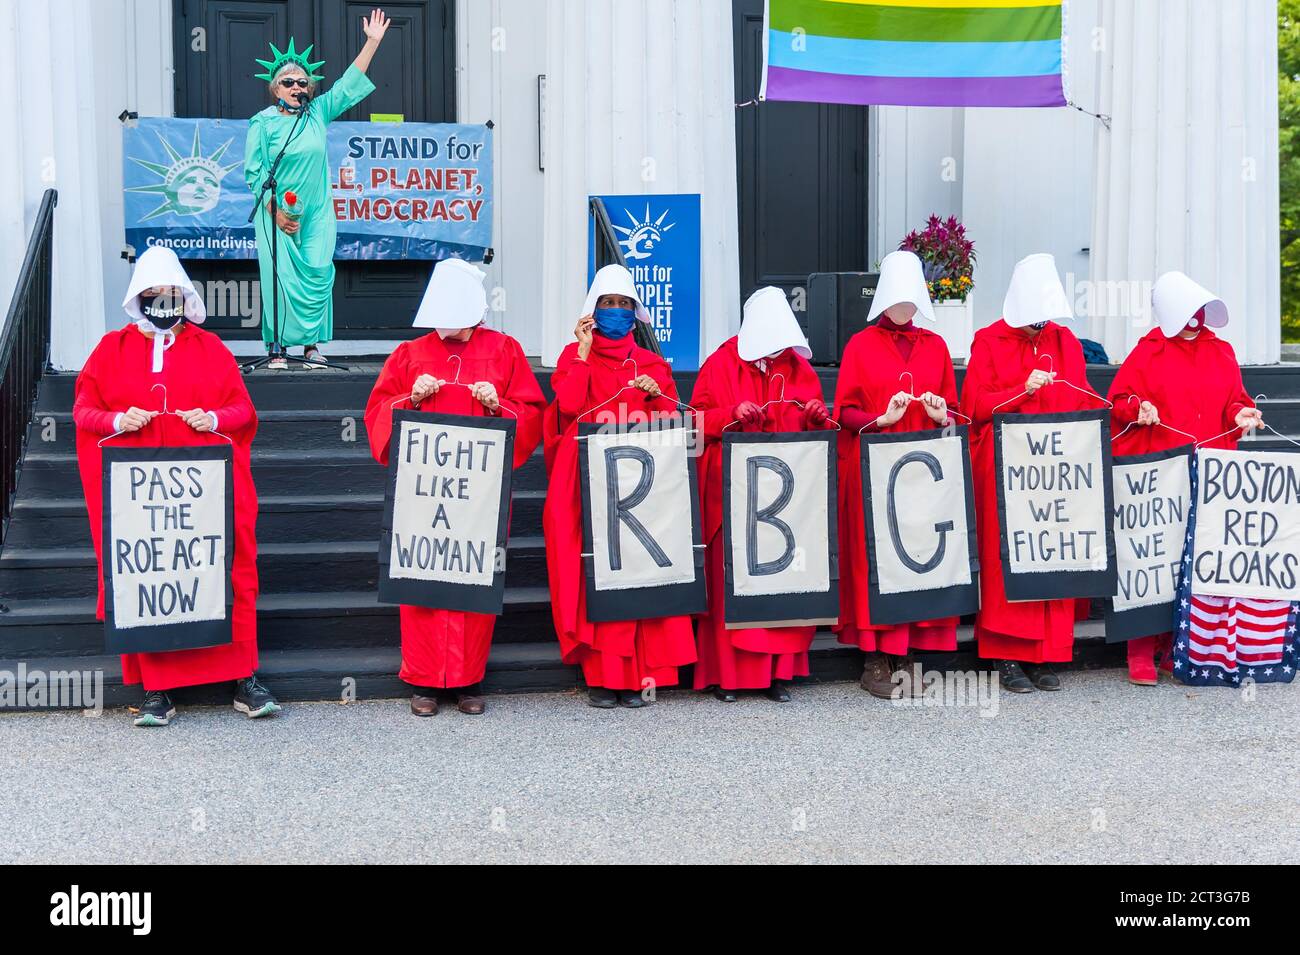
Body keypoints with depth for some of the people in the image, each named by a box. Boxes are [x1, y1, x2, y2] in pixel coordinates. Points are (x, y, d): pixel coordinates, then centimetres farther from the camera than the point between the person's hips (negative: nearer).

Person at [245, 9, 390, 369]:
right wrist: (275, 211, -10)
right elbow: (254, 173, -2)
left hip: (317, 214, 3)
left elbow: (349, 84, 8)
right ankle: (276, 346, 0)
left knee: (318, 275, -5)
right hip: (276, 213, -3)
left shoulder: (319, 113, 8)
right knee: (280, 276, -6)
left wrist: (372, 42, 4)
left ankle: (312, 343, 3)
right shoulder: (263, 123, -1)